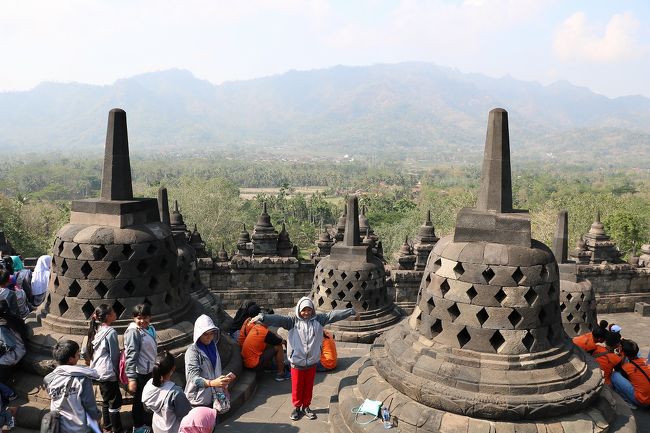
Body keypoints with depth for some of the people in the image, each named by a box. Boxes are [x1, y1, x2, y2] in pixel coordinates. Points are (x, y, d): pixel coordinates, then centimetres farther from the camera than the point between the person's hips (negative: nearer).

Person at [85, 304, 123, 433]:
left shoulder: (96, 330, 4)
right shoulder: (110, 332, -19)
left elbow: (86, 348, 12)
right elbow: (114, 355, -13)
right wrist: (117, 371, 0)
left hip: (98, 371, 9)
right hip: (108, 372, -9)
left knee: (106, 400, 20)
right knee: (115, 401, 0)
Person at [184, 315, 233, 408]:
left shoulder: (213, 346, 4)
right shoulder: (192, 351, -16)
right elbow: (194, 378, -25)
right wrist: (212, 383, -40)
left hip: (213, 396, 6)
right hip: (198, 400, -6)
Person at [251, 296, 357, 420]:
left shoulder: (318, 319, -2)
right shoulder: (293, 321, -10)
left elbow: (333, 314, -2)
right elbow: (278, 319, -23)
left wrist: (351, 312, -1)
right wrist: (262, 317, -37)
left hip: (312, 362, 2)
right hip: (297, 362, -2)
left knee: (308, 386, 16)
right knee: (297, 387, 12)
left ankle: (306, 407, 36)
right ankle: (297, 407, 33)